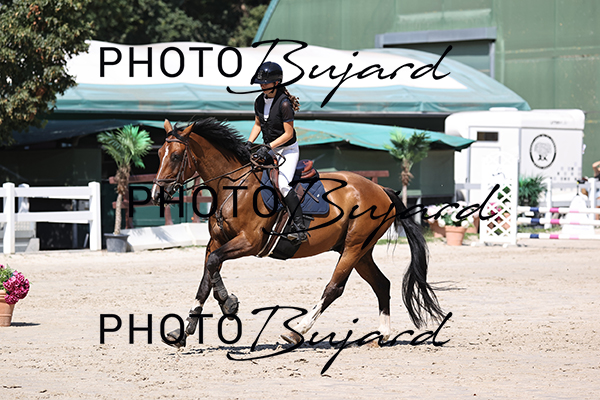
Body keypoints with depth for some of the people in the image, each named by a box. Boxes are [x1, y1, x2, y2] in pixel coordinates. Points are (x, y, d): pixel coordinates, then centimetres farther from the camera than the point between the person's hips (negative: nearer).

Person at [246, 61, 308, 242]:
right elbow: (258, 124, 15)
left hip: (288, 150, -8)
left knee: (282, 184, -26)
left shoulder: (283, 103, -22)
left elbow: (288, 133, -21)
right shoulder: (260, 101, 0)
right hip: (270, 150, 8)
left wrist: (268, 147, -26)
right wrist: (249, 143, 0)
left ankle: (301, 229, -27)